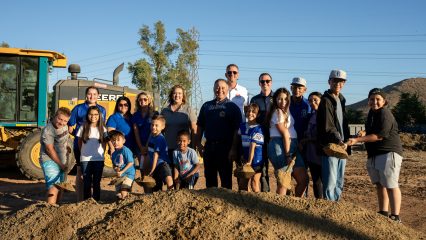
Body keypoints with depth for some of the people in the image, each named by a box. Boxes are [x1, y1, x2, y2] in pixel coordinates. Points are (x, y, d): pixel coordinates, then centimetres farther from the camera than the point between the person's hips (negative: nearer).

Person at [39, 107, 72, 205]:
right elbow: (50, 150, -20)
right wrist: (62, 165, -15)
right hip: (50, 161, -8)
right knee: (54, 188, -19)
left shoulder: (64, 126, 3)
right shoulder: (48, 130, -21)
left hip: (62, 161, 8)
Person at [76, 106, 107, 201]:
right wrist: (84, 152, 9)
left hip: (99, 159, 1)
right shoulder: (83, 127, 1)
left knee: (97, 182, 8)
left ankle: (96, 201, 15)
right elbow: (79, 142, 10)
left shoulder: (102, 129, 2)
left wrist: (101, 153, 3)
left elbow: (104, 144, 9)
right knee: (87, 182, 5)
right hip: (85, 159, 0)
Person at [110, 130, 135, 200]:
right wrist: (115, 168, -6)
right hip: (119, 175, 7)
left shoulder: (125, 150, -14)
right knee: (119, 196, 10)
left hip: (128, 174, -7)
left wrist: (122, 171, -17)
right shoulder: (114, 153, 8)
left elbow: (131, 163, -16)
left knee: (123, 193, -20)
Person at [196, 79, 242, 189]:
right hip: (209, 146, 4)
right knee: (209, 178, 12)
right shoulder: (206, 106, 12)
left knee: (226, 179, 2)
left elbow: (237, 130, -6)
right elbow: (200, 126, 16)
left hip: (225, 147, -4)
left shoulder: (232, 107, -1)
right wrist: (198, 143, 7)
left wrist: (233, 149, -13)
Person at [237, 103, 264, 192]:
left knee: (254, 182, -2)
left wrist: (250, 161, -21)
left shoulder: (258, 129, -13)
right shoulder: (242, 126, 7)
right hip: (245, 158, 7)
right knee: (242, 183, 10)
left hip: (256, 159, -6)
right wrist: (241, 155, 5)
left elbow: (253, 146, -18)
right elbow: (239, 142, 12)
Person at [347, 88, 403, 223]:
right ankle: (383, 213, 24)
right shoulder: (372, 112, 14)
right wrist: (364, 134, 7)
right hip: (374, 155, 10)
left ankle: (395, 217, -5)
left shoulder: (385, 114, -15)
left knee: (390, 185, -9)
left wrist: (357, 140, -22)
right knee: (379, 184, 14)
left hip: (389, 154, -10)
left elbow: (379, 136, -21)